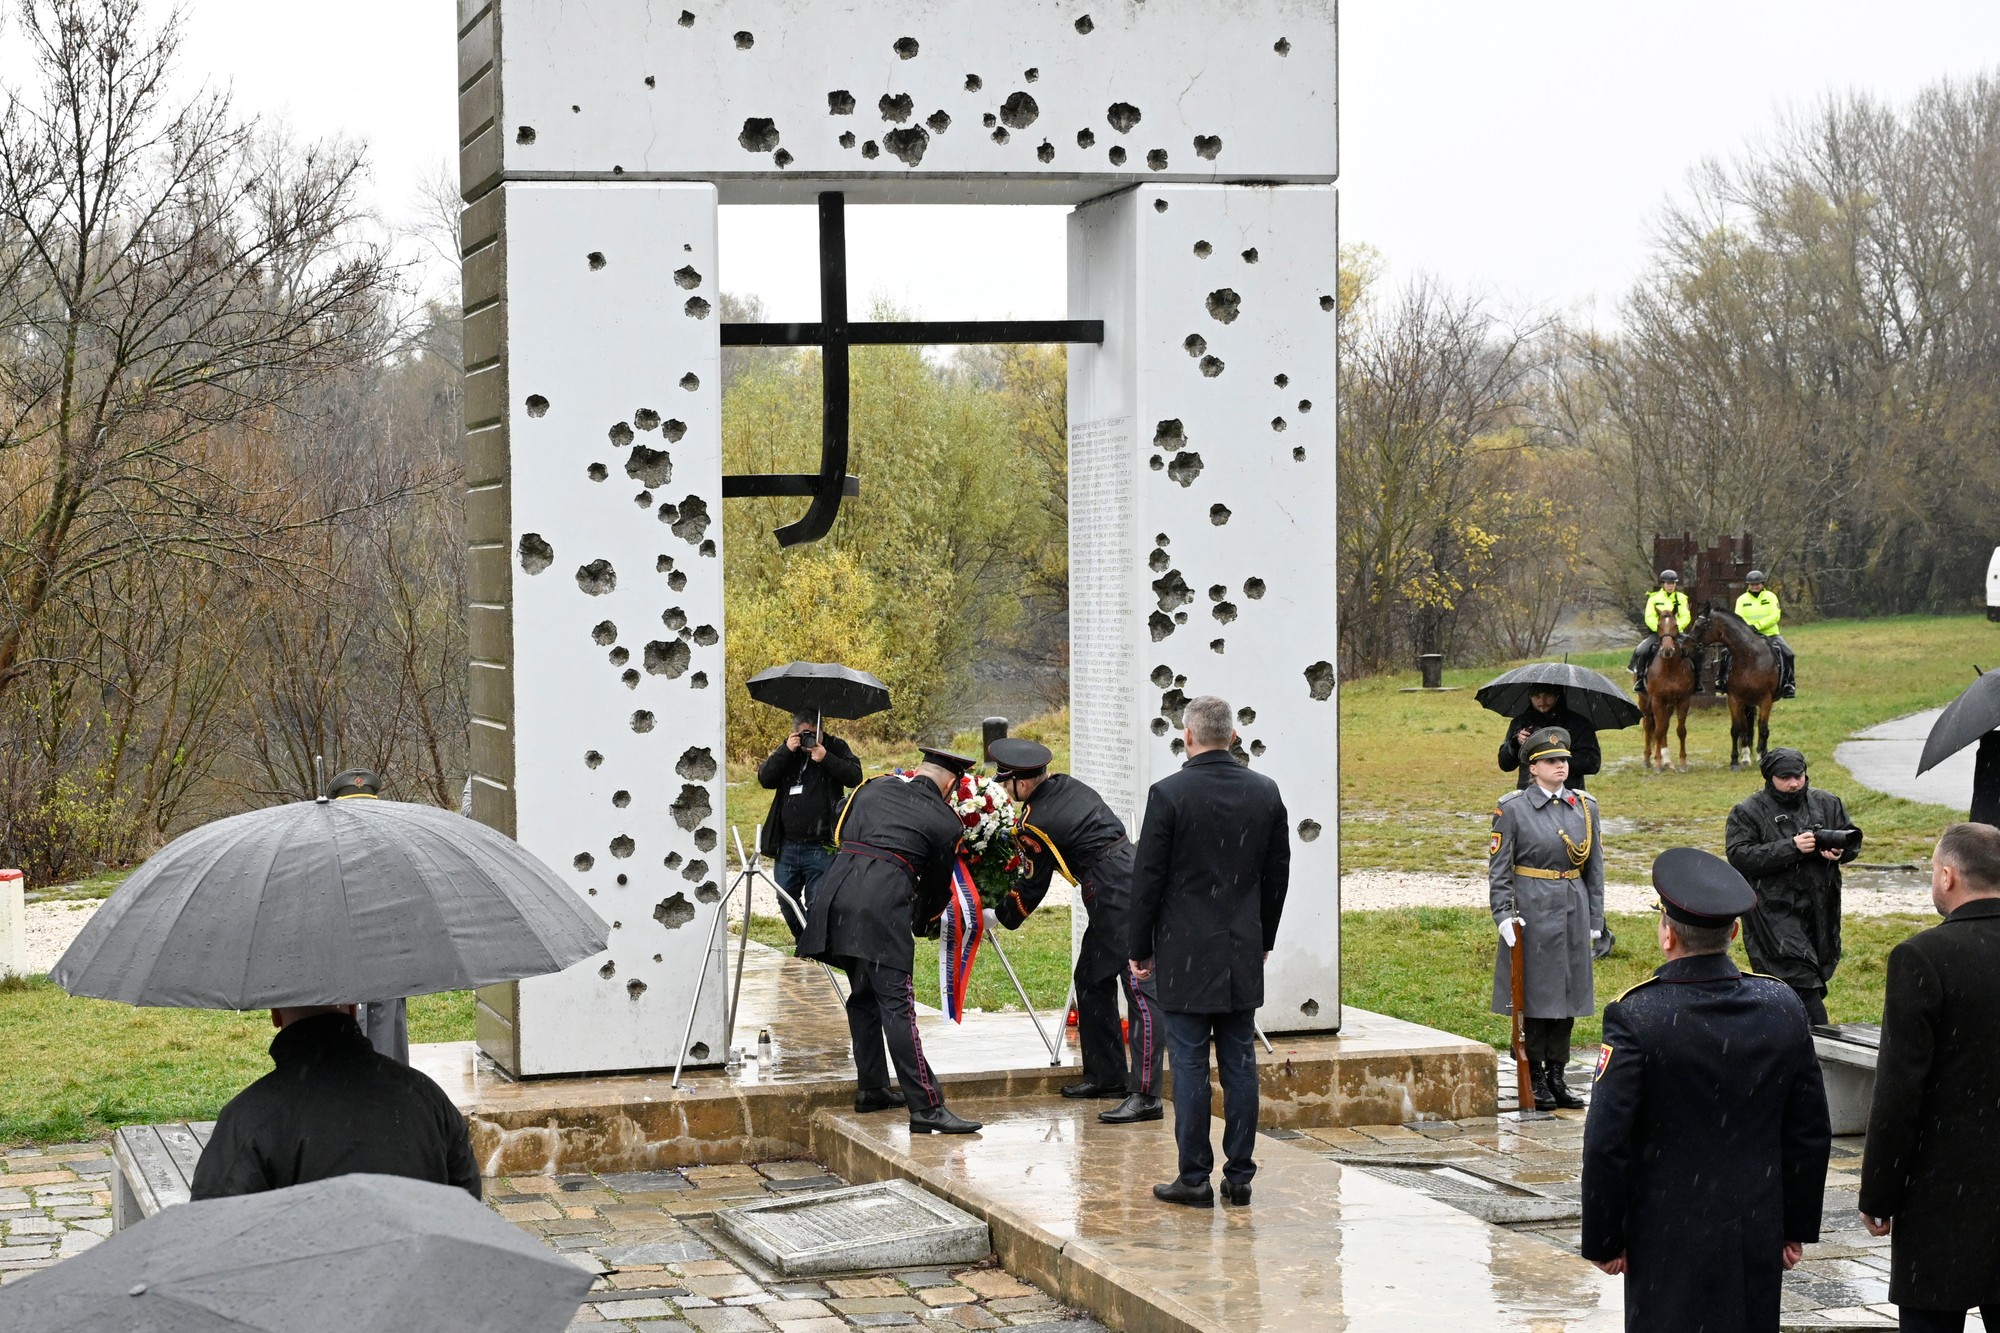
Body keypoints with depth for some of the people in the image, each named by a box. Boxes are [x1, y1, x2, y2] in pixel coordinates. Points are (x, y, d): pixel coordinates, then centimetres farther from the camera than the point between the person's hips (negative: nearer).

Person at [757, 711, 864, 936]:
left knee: (816, 903, -5)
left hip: (821, 847, -5)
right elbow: (765, 779, -3)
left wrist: (826, 759, -21)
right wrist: (785, 752, -13)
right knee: (786, 901, 13)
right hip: (787, 845, 5)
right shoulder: (787, 750, 9)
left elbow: (855, 777, -12)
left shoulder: (836, 747, 0)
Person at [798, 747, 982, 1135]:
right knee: (896, 1004, -9)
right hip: (883, 903, -6)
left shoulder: (874, 787, 21)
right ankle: (926, 1107, -11)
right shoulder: (946, 822, 9)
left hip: (836, 889, 6)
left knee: (863, 995, 20)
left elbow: (838, 830, 35)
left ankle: (871, 1089, 27)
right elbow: (937, 886, 19)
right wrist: (920, 924, 38)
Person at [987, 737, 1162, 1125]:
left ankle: (1145, 1096, -19)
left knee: (1141, 989, -14)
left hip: (1123, 901, -11)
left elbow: (1033, 887, -1)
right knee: (1091, 981, 19)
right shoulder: (1065, 785, 11)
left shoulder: (1037, 823, -13)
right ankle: (1106, 1075, 27)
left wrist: (999, 916, 15)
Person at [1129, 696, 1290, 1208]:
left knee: (1189, 1065, 0)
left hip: (1185, 953, -4)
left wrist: (1140, 949, 1)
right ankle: (1239, 1175, 12)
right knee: (1240, 1063, 8)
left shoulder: (1169, 794, -11)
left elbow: (1148, 878, -8)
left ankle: (1194, 1177, 2)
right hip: (1243, 953, 4)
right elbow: (1278, 873, 10)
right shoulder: (1265, 792, 3)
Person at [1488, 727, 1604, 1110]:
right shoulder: (1512, 808, -4)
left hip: (1573, 908, 4)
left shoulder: (1585, 806, 8)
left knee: (1568, 992, 8)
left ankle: (1557, 1075, 17)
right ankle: (1534, 1080, 8)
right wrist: (1503, 914, -14)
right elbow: (1498, 866, -5)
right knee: (1534, 993, 0)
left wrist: (1595, 919, 8)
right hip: (1532, 910, -4)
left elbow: (1595, 866, 11)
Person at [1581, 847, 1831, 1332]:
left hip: (1668, 1242, -4)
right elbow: (1812, 1134, 5)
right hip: (1758, 1238, 4)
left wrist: (1603, 1239, -3)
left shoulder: (1635, 1017, -16)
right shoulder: (1782, 1008, -2)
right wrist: (1796, 1227, 15)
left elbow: (1606, 1145, -14)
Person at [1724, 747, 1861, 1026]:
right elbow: (1739, 856, -13)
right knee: (1802, 981, -15)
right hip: (1774, 913, -5)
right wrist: (1791, 848, -20)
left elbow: (1854, 838, 18)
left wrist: (1839, 850, -8)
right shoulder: (1747, 813, -2)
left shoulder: (1827, 804, 12)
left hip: (1819, 911, 5)